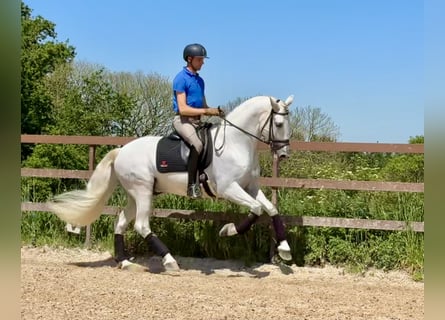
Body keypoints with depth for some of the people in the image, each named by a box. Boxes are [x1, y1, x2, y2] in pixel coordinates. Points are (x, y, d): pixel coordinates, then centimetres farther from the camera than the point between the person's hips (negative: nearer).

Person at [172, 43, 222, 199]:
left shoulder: (200, 80, 17)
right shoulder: (181, 79, -8)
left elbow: (203, 105, 22)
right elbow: (183, 109, -16)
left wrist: (214, 111, 1)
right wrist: (206, 111, -18)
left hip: (197, 121, 9)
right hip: (183, 120, -9)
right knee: (197, 145, -33)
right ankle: (192, 185, -29)